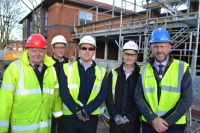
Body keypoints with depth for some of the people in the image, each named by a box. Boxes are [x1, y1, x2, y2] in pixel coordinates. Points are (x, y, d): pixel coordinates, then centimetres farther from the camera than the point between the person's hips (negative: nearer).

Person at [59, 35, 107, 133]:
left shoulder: (101, 71, 2)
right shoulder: (67, 67, 0)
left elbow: (102, 94, -5)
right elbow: (63, 92, -6)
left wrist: (87, 110, -14)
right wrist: (77, 110, -14)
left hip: (91, 117, 1)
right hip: (70, 116, -1)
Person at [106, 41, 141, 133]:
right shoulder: (114, 73, 3)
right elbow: (108, 97, 0)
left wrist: (130, 117, -12)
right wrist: (116, 116, -9)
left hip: (133, 122, -1)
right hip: (115, 121, 1)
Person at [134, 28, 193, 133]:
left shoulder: (182, 68, -5)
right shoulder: (144, 70, 0)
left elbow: (187, 99, -9)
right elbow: (138, 97, -4)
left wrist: (167, 122, -12)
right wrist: (152, 119, -14)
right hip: (148, 124, 2)